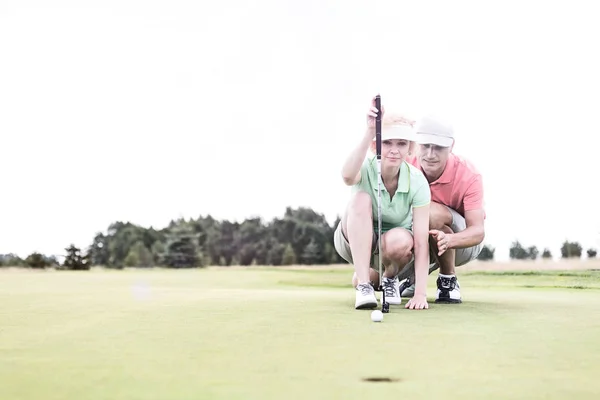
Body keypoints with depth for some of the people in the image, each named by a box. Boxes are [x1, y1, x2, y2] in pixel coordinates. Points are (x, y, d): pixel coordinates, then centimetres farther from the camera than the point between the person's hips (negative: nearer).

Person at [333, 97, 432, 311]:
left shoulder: (417, 181, -22)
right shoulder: (366, 168, -24)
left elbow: (421, 242, -24)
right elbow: (348, 175, -53)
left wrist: (420, 293, -31)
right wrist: (369, 133, -64)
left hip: (394, 245, 1)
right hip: (356, 240, 0)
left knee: (400, 240, -38)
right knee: (361, 198, -33)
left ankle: (390, 276, -1)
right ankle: (363, 284, -28)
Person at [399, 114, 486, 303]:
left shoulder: (468, 175, -24)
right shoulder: (405, 167, -17)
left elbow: (478, 231, -29)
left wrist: (449, 239, -53)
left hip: (463, 239, -3)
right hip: (418, 239, 4)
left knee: (434, 213, -38)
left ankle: (448, 281, -15)